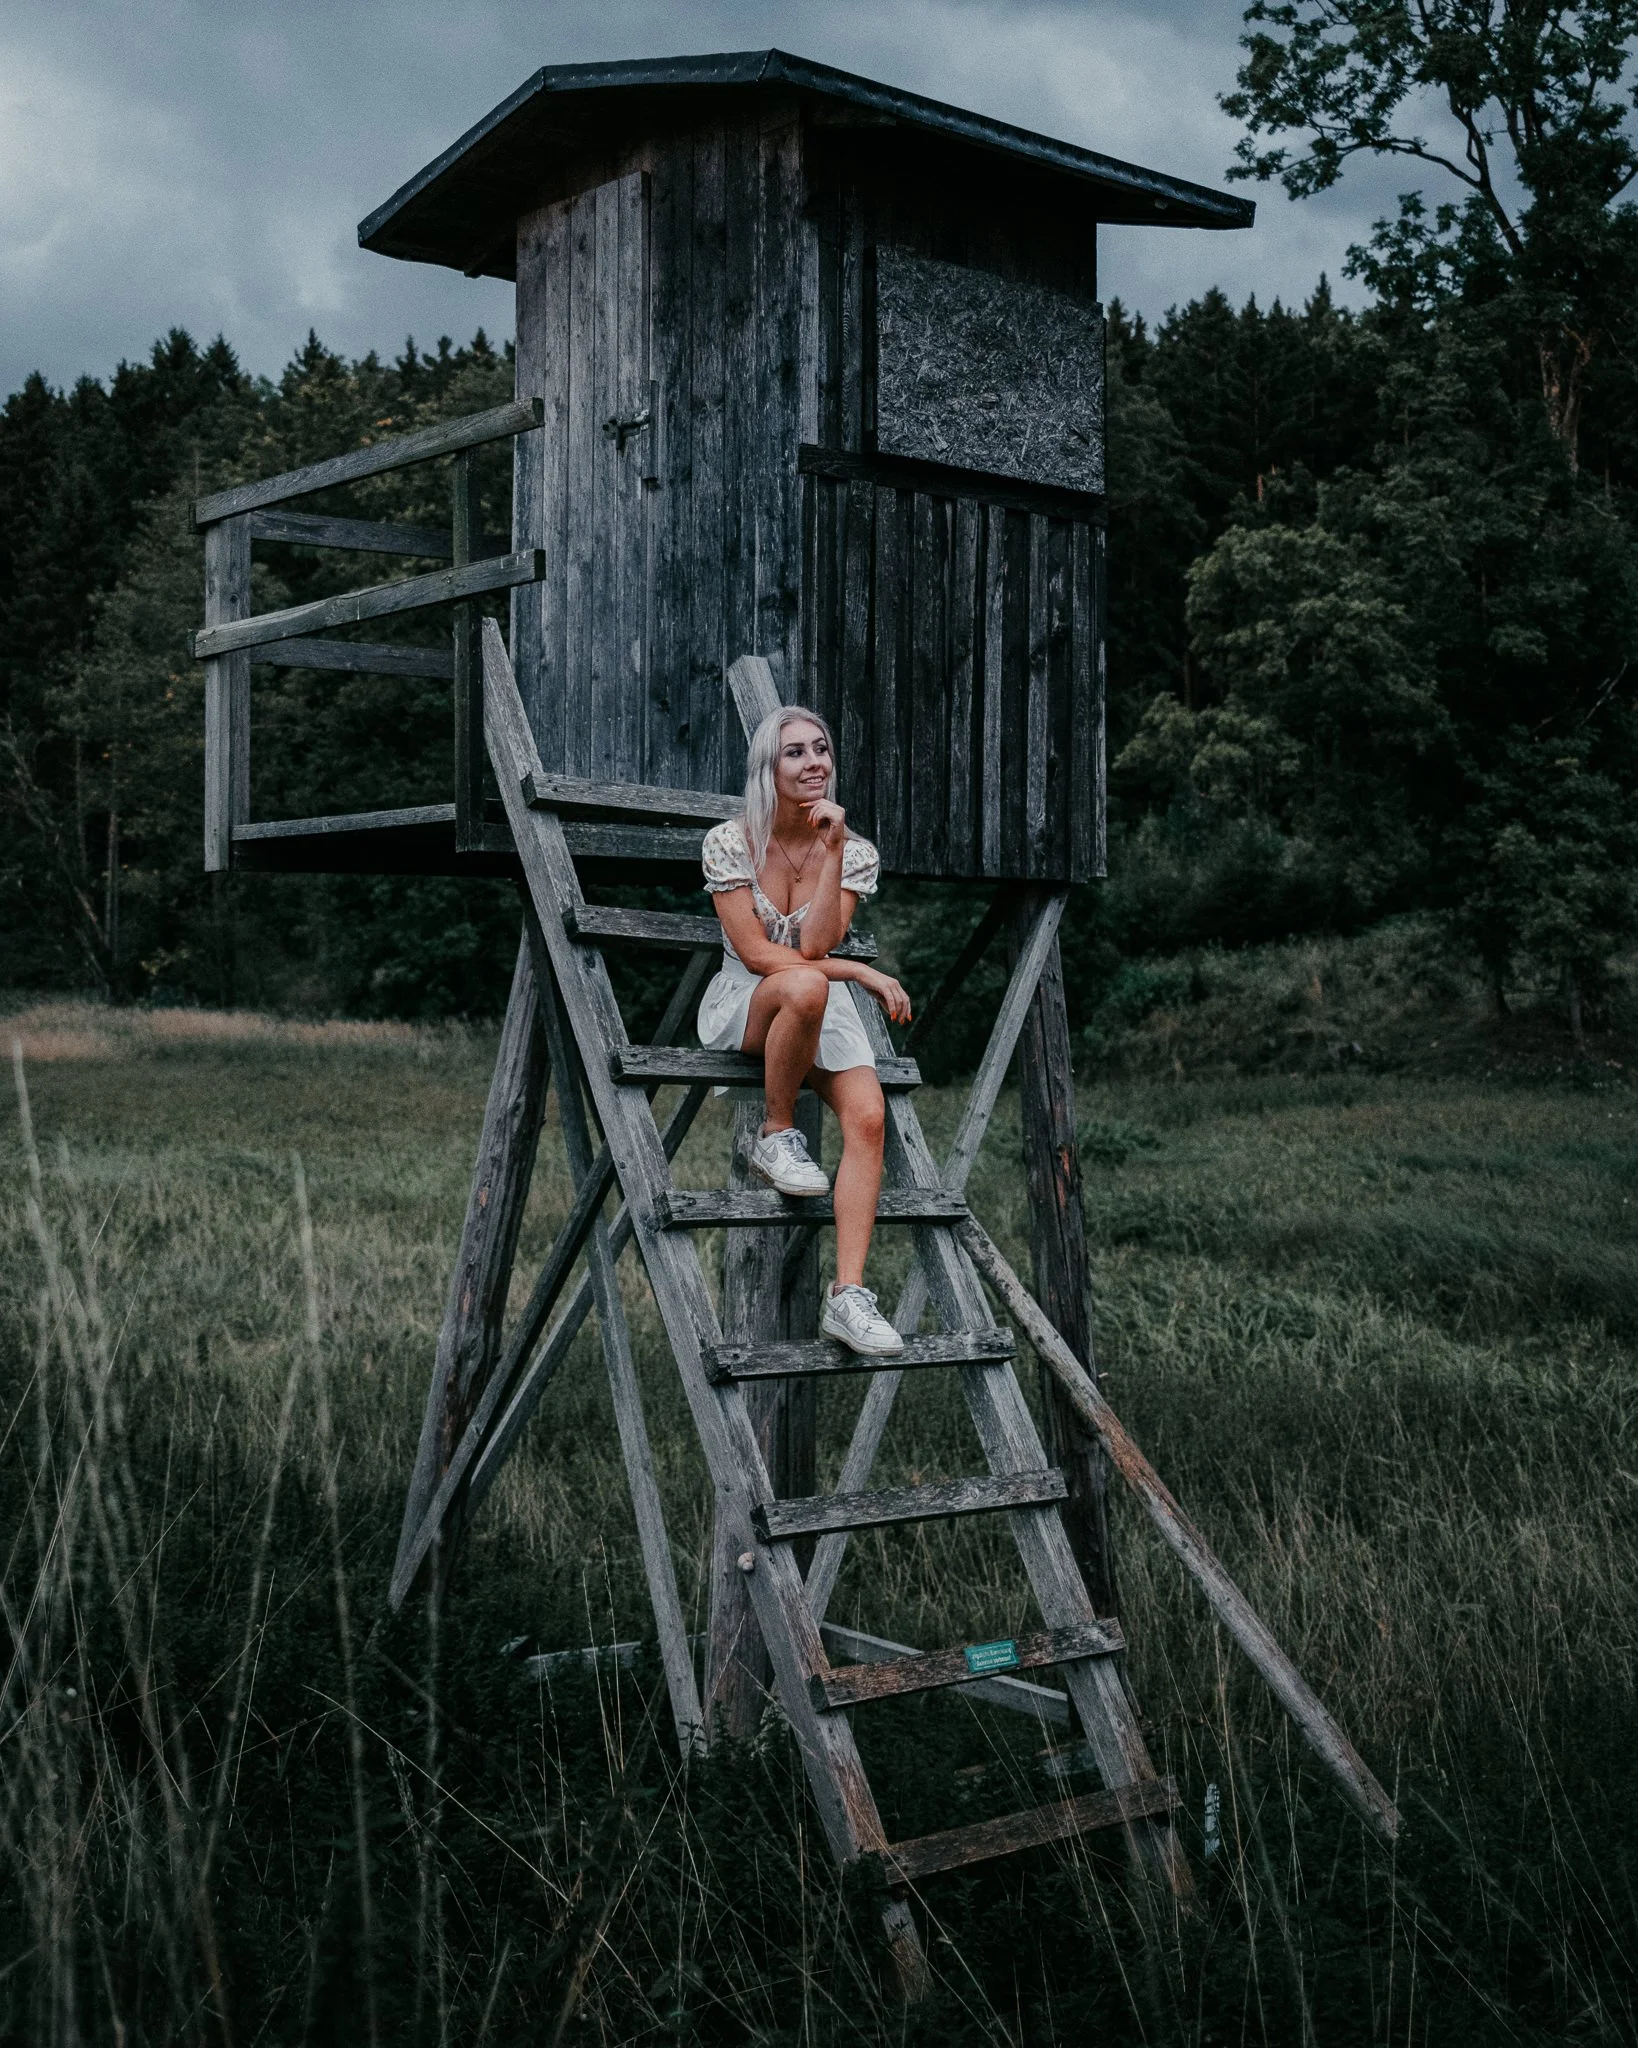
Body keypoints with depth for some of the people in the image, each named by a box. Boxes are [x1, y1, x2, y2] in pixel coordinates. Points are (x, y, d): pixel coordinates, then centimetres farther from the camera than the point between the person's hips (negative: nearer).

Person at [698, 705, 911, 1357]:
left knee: (868, 1116, -25)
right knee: (804, 987, -39)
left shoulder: (854, 852, -1)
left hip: (822, 1007, 3)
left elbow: (815, 944, -15)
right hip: (743, 1004, -3)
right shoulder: (729, 842, -8)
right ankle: (776, 1136, -16)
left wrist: (831, 851, -20)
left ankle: (848, 1295, -28)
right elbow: (755, 953, -14)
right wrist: (861, 973, -18)